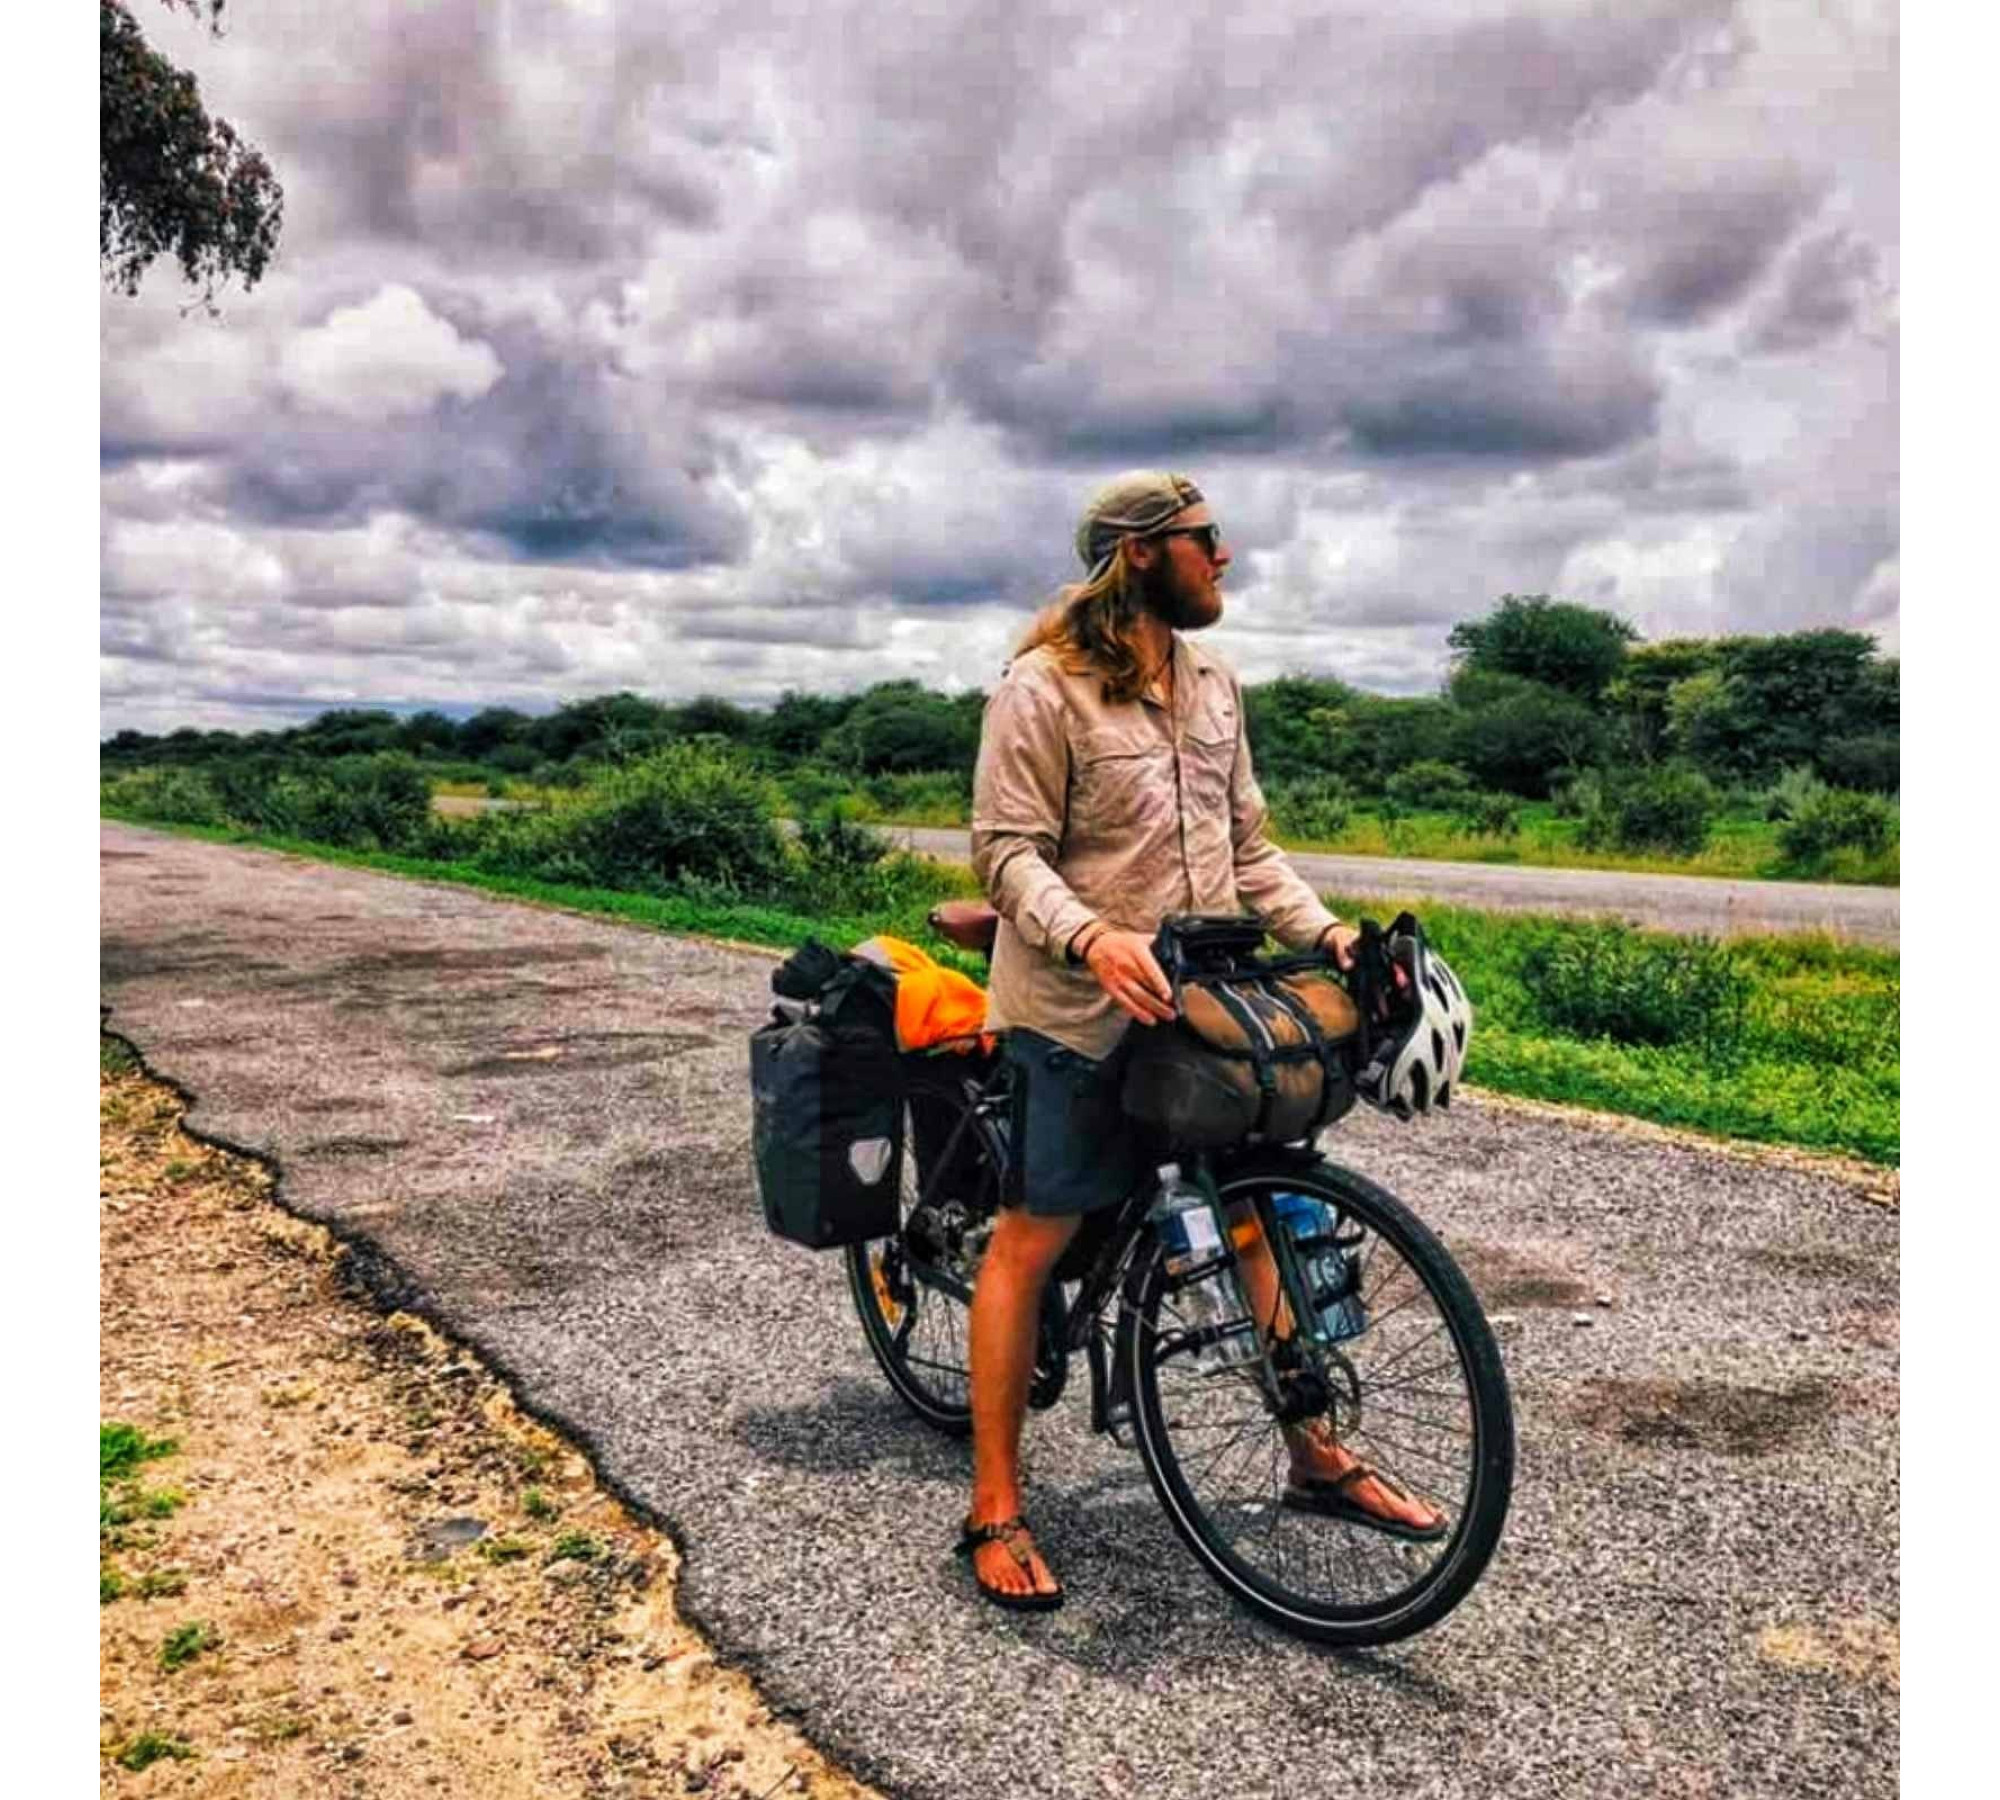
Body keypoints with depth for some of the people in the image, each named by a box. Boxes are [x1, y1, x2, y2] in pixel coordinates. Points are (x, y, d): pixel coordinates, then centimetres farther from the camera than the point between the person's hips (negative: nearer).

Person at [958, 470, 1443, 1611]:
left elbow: (1248, 845, 14)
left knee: (1261, 1213, 12)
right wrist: (1093, 938, -32)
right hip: (1080, 1012, -7)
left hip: (1201, 1001, 7)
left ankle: (1317, 1456, 29)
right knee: (1034, 1239, 0)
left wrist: (1324, 932, 0)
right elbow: (1008, 852, -15)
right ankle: (996, 1509, 11)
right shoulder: (1044, 690, -10)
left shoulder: (1213, 687, 12)